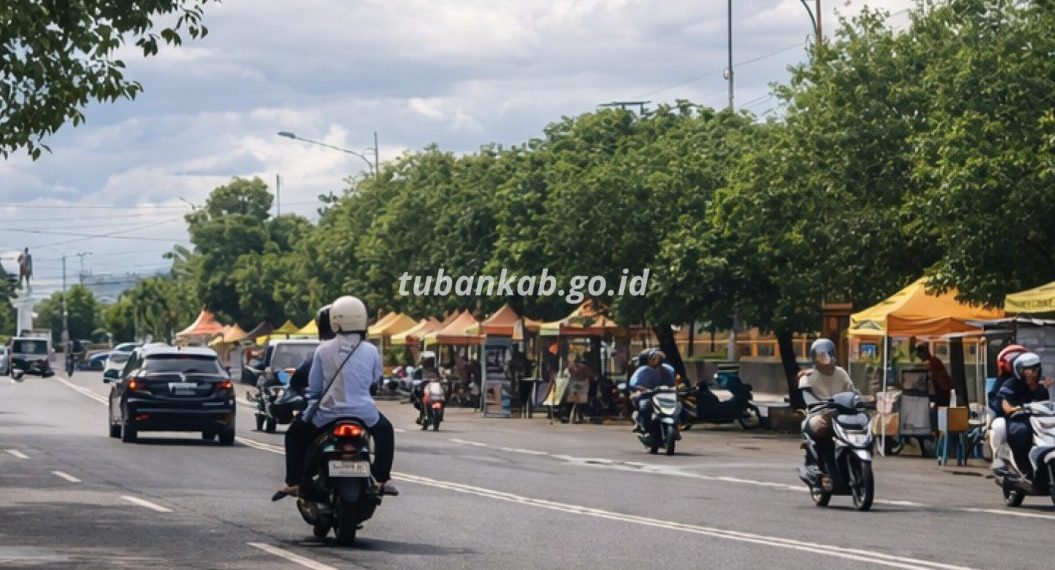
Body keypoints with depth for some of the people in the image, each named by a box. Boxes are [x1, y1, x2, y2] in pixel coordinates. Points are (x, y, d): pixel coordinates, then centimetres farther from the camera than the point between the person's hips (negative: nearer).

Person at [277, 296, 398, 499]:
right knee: (385, 430, 33)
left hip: (328, 414, -1)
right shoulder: (370, 351, -3)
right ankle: (382, 480, 24)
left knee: (295, 435, 25)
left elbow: (313, 387, 1)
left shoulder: (323, 350, -6)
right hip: (363, 413, 1)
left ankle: (293, 483, 14)